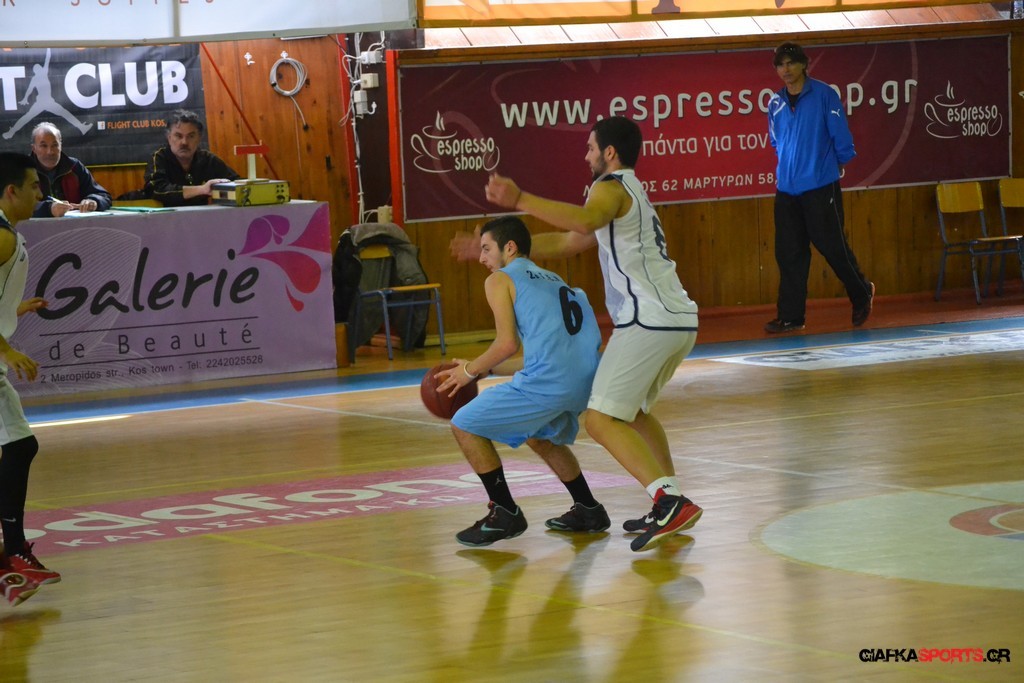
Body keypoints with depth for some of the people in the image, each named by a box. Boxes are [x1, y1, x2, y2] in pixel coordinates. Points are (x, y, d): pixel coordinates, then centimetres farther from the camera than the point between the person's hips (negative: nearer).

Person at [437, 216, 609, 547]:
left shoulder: (500, 280, 7)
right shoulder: (553, 281, 30)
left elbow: (508, 344, -5)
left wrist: (471, 370, 11)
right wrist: (484, 370, 32)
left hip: (550, 382, -8)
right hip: (587, 379, 8)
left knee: (465, 426, 8)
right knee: (540, 436, 36)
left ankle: (504, 514, 8)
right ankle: (587, 511, 32)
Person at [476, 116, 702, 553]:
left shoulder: (612, 187, -5)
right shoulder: (630, 192, 27)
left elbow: (585, 221, -31)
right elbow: (566, 243, 32)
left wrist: (520, 201, -36)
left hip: (650, 322, -10)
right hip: (680, 320, 10)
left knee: (601, 420, -11)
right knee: (632, 410, 26)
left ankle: (671, 502, -23)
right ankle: (669, 506, 21)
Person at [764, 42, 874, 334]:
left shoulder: (824, 95, -7)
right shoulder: (775, 103, 8)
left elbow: (841, 137, -3)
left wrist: (835, 164, 8)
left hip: (821, 187, -5)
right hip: (786, 188, 5)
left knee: (832, 246, 0)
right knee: (789, 254, 2)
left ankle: (861, 294, 22)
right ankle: (790, 316, 6)